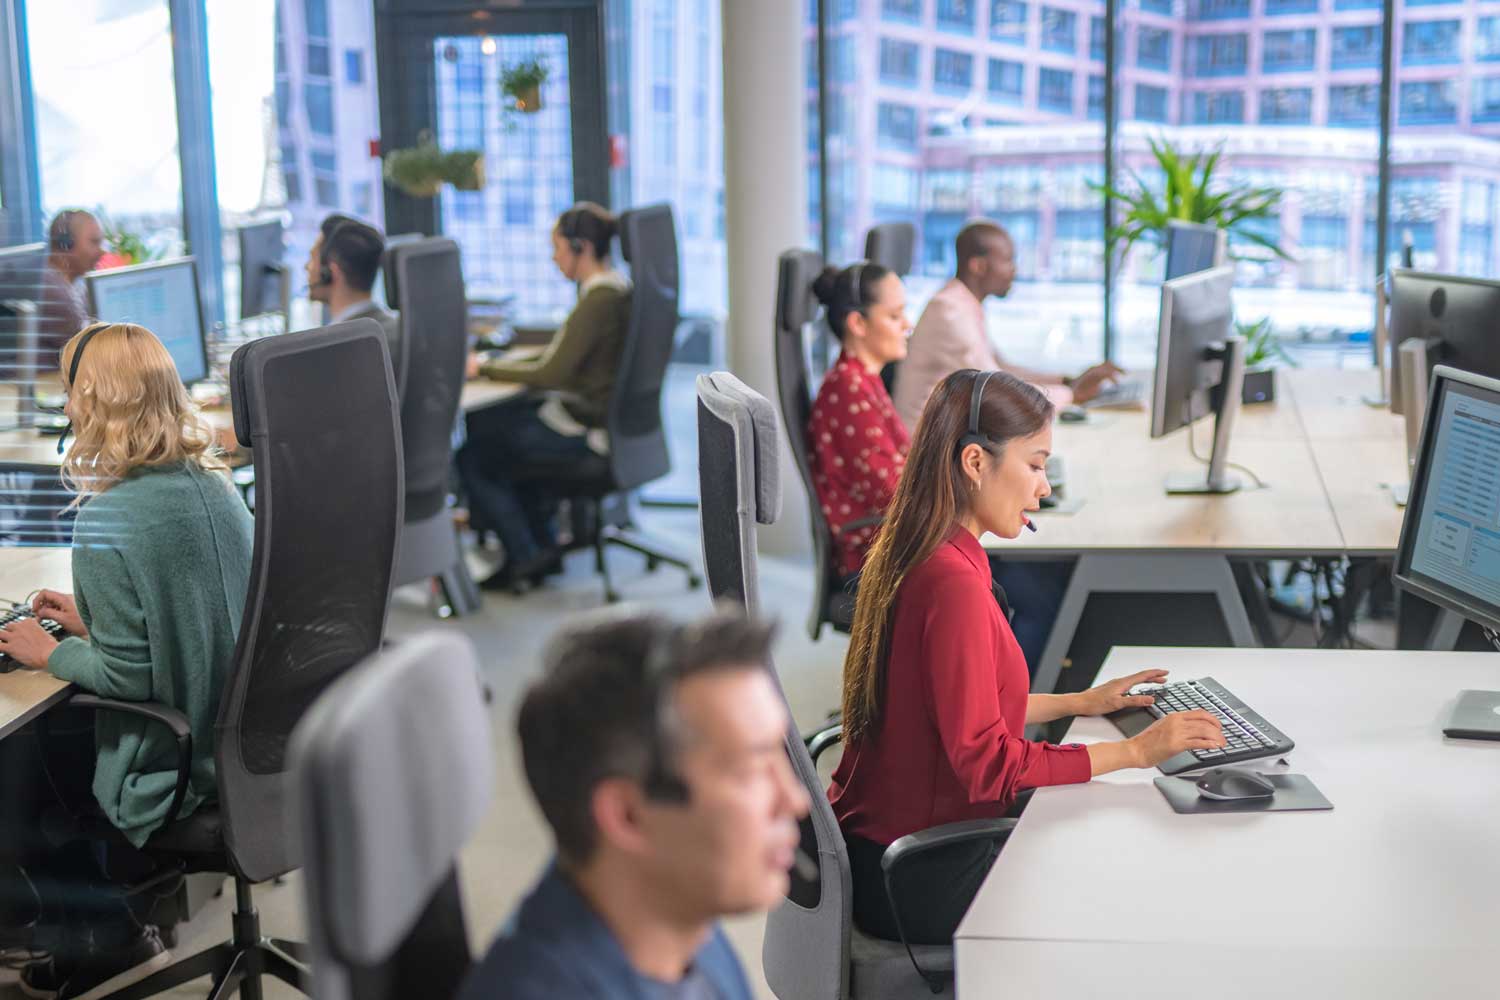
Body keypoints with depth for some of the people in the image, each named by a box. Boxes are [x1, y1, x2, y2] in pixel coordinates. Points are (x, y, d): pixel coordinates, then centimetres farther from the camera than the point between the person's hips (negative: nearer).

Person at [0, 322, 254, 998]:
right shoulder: (214, 484, -1)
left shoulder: (107, 518, -24)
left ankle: (105, 935, 33)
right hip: (244, 735, 7)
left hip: (177, 766, -7)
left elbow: (128, 673, -21)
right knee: (57, 733, 25)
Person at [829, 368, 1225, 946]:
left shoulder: (905, 561, 5)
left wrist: (1076, 703, 16)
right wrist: (1135, 751, -18)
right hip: (919, 882, -9)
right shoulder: (955, 584, -25)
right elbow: (986, 764, -24)